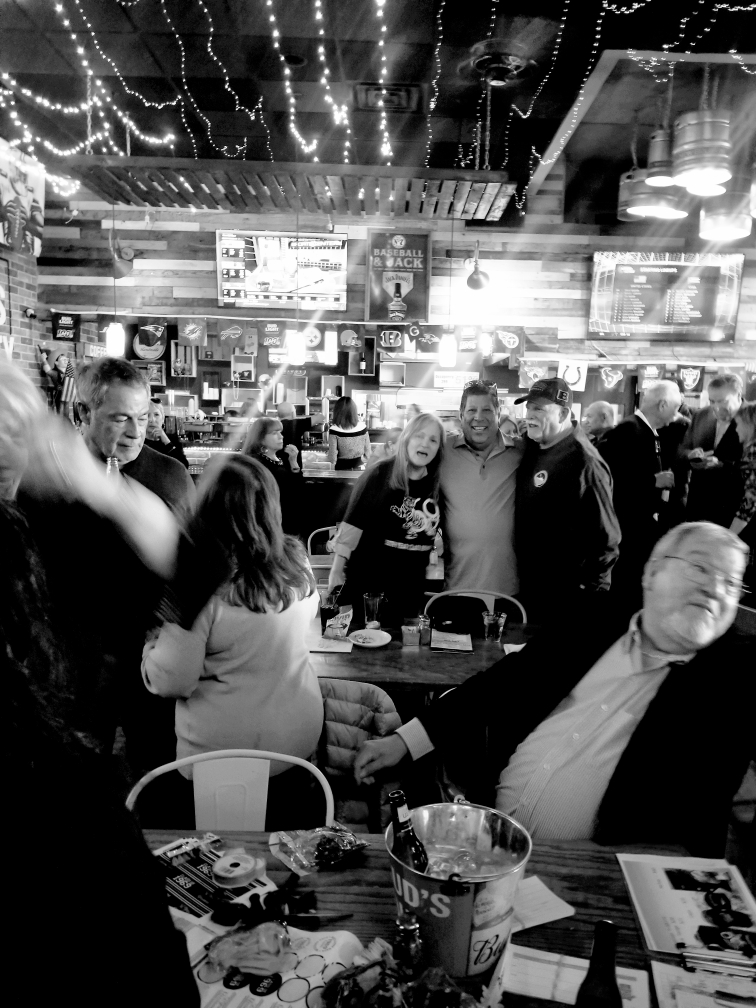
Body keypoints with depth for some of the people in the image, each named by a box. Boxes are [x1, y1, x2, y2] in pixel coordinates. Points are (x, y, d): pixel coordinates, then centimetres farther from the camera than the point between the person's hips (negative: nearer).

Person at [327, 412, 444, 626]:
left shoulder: (437, 483, 1)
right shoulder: (380, 474, -10)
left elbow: (441, 531, 13)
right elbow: (352, 523, -11)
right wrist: (337, 572, -13)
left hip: (411, 582, 4)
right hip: (369, 576, -3)